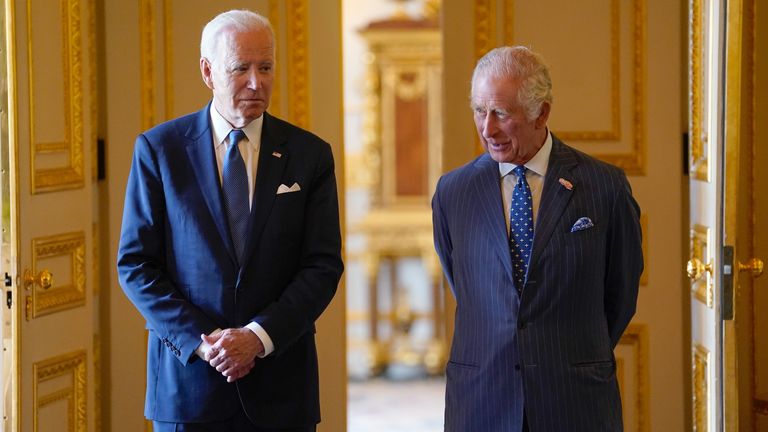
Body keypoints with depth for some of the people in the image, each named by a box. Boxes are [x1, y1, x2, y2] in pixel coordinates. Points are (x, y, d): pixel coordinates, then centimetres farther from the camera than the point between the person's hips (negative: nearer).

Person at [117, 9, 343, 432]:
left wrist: (259, 335, -13)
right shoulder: (159, 148, 0)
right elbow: (135, 265, -2)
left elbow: (324, 266, -1)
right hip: (188, 375, -1)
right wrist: (199, 340, -12)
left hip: (280, 381, 1)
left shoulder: (309, 154, 3)